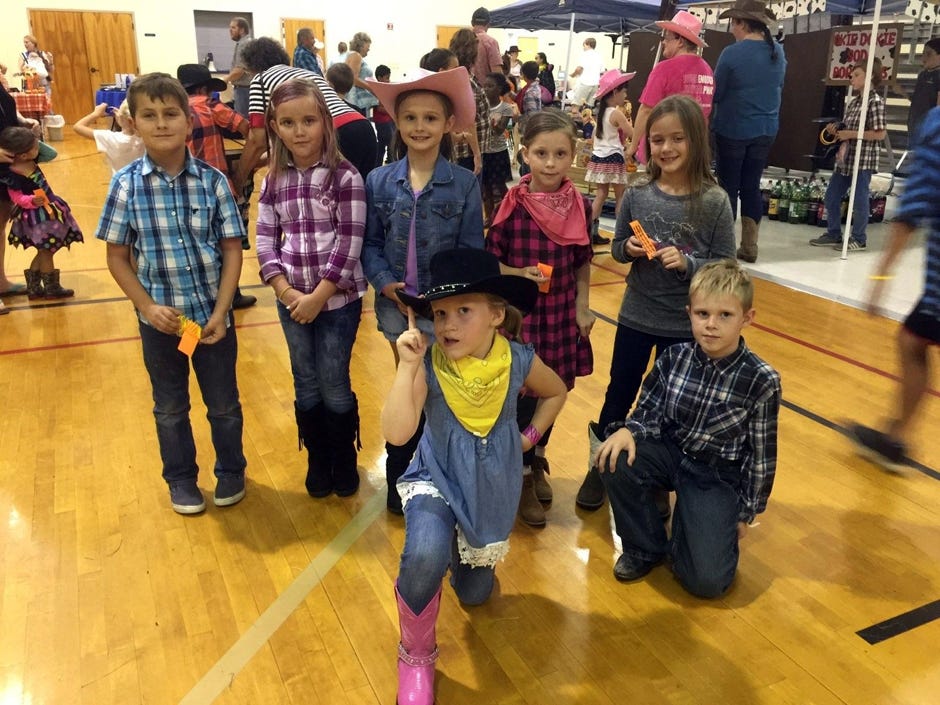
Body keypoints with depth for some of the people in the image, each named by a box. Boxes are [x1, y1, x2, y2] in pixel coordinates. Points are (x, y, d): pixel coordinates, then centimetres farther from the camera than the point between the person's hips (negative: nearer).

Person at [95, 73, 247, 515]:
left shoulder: (213, 180, -8)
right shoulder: (126, 184, -7)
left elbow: (232, 249, -5)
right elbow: (117, 256, -2)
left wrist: (221, 312, -12)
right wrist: (148, 307, -13)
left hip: (213, 314, 0)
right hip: (159, 318, 1)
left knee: (224, 404, 14)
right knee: (170, 408, 18)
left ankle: (231, 471, 37)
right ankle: (181, 479, 38)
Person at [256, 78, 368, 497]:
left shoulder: (345, 178, -10)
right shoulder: (273, 181, 4)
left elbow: (349, 245, -14)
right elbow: (265, 241, 3)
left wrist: (317, 297, -14)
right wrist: (286, 292, -10)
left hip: (338, 299, -4)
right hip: (291, 299, 4)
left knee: (334, 387, 6)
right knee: (306, 387, 14)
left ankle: (345, 460, 28)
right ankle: (317, 459, 33)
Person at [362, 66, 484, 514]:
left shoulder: (464, 184, -5)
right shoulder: (379, 182, 0)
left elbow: (471, 250, -5)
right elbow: (370, 243, 2)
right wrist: (384, 282, -15)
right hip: (396, 305, 2)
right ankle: (401, 480, 31)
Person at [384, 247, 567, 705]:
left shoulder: (518, 361, -16)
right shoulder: (429, 364, -22)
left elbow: (556, 392, 7)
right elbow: (396, 433, -34)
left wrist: (531, 435, -1)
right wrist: (408, 364, -36)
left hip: (492, 487, 3)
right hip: (436, 479, -2)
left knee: (475, 592, 18)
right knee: (425, 556, -35)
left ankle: (462, 550, 55)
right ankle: (416, 656, -4)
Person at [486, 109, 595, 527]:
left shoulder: (579, 206, -2)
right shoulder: (513, 206, -13)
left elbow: (583, 264, 8)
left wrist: (582, 307, 3)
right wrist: (519, 274, -21)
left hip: (562, 314, 4)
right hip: (520, 313, -4)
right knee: (523, 394, 3)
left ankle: (537, 462, 39)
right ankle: (523, 478, 23)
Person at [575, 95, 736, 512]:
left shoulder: (714, 201, -12)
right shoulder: (637, 194, -6)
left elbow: (725, 266, -8)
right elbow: (616, 247, 5)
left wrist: (687, 263, -24)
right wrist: (628, 249, -16)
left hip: (685, 324, -2)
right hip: (635, 317, 2)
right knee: (619, 395, 16)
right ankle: (600, 467, 36)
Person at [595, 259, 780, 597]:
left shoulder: (762, 380, -17)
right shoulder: (674, 358, -10)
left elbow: (762, 455, -8)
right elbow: (649, 413, -1)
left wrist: (746, 513, 0)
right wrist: (629, 430, -25)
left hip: (718, 477, -3)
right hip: (669, 453, 3)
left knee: (706, 580, -17)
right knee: (615, 461, -29)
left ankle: (714, 530, 21)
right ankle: (645, 548, -2)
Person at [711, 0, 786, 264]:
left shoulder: (732, 53, -14)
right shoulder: (778, 52, 6)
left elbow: (715, 94, -7)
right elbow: (779, 88, 17)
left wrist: (708, 123, 8)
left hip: (733, 130, -5)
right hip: (766, 130, 5)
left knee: (729, 187, 3)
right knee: (751, 186, 11)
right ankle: (749, 246, 13)